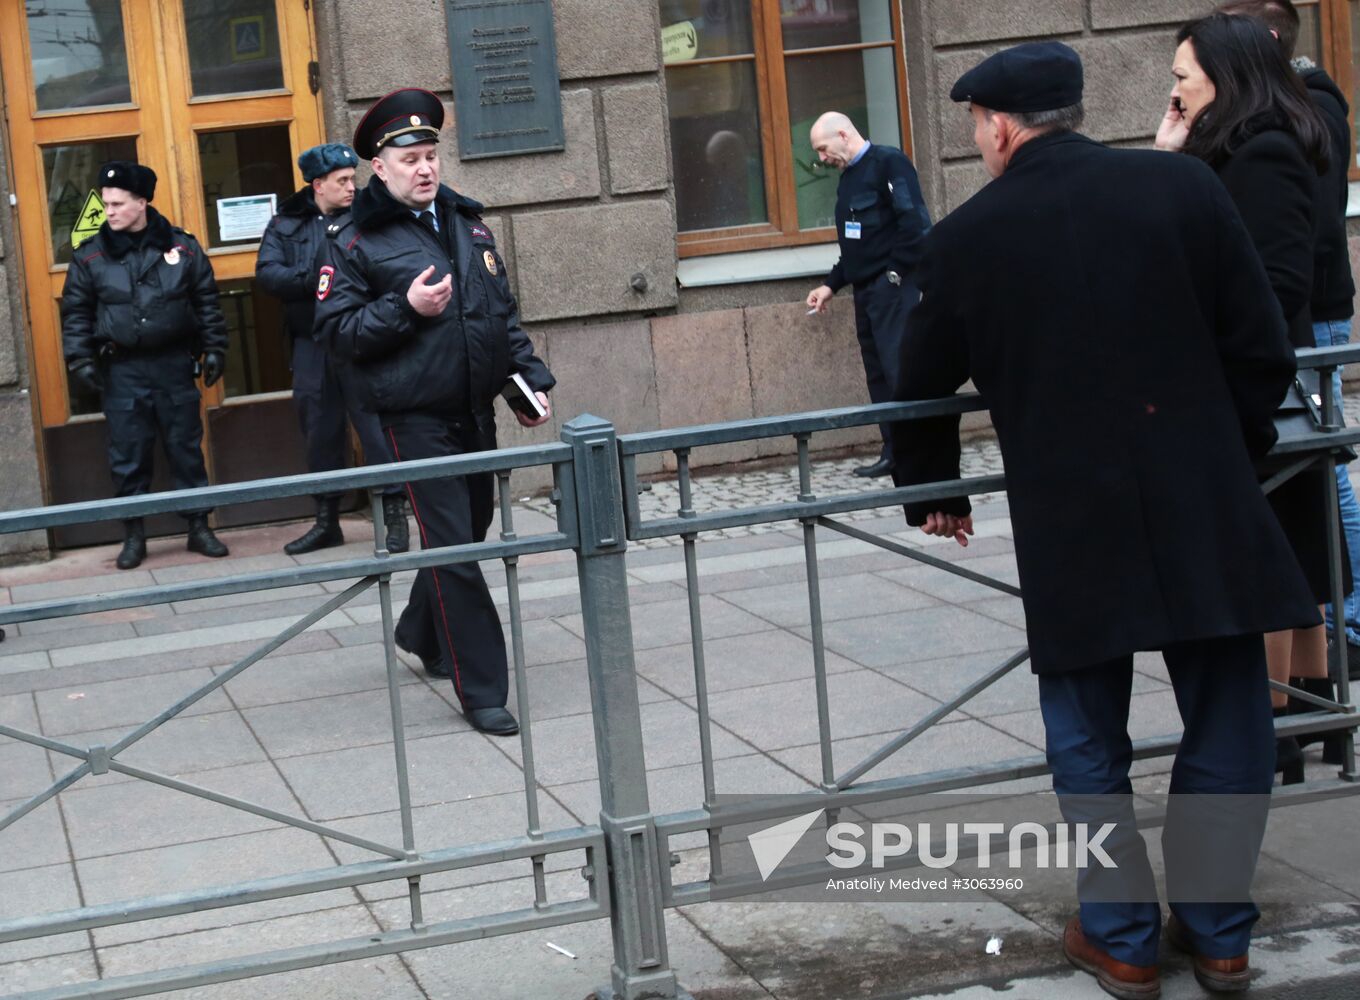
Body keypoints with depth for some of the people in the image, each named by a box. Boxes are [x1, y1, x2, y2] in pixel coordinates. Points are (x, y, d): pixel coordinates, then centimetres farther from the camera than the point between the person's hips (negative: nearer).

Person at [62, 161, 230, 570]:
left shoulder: (182, 247, 1)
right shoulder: (90, 256, 1)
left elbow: (207, 303, 6)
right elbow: (76, 314, 5)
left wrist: (214, 349, 2)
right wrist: (81, 360, -3)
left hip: (174, 366, 0)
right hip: (121, 372, 0)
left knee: (186, 451, 7)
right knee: (128, 458, 3)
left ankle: (199, 527, 17)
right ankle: (134, 535, 14)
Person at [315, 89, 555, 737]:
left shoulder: (467, 222, 12)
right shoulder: (355, 241, -6)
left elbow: (505, 312, 18)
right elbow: (337, 330, -10)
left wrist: (530, 378, 10)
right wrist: (405, 307, -21)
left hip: (475, 411, 7)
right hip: (417, 419, -7)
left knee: (471, 528, 18)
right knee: (453, 547, -8)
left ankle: (422, 635, 43)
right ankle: (481, 690, -3)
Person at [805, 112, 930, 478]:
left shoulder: (889, 162, -9)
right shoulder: (849, 177, 18)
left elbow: (915, 224, -18)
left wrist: (896, 274, -17)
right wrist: (831, 284, 19)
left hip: (893, 287, -9)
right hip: (866, 292, 9)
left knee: (899, 369, -12)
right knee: (878, 375, 8)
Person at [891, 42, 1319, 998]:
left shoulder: (966, 238, 1)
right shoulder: (1183, 185, -1)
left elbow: (925, 384, 13)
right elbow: (1263, 347, 0)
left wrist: (933, 491, 31)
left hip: (1071, 524, 0)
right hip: (1207, 507, 1)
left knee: (1090, 741, 14)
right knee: (1226, 725, 13)